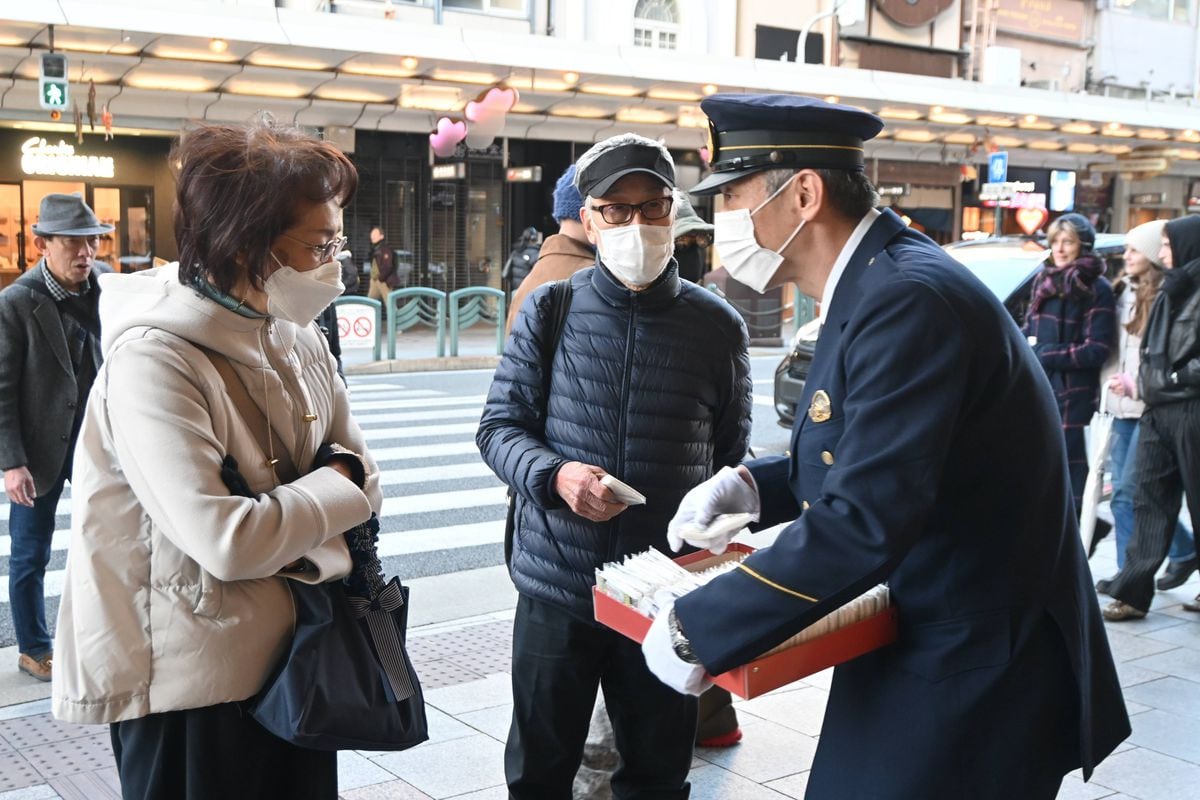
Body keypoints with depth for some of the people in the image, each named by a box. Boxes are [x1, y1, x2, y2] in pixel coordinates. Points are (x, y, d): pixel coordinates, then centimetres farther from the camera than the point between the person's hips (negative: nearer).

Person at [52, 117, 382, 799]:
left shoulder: (300, 340, 3)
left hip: (292, 656, 7)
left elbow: (359, 473, 3)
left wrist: (290, 526, -17)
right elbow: (227, 543, -29)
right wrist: (337, 488, -13)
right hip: (188, 685, -7)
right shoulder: (154, 359, -22)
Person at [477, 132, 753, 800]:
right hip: (556, 586, 0)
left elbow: (732, 460, 7)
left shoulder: (718, 327, 0)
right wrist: (555, 476, -19)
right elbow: (500, 426, 1)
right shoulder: (550, 311, -1)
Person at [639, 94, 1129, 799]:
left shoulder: (910, 298, -24)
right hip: (922, 642, 9)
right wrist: (751, 486, 2)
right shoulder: (879, 283, 7)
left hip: (968, 680, -9)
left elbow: (864, 522, -30)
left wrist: (698, 632, -23)